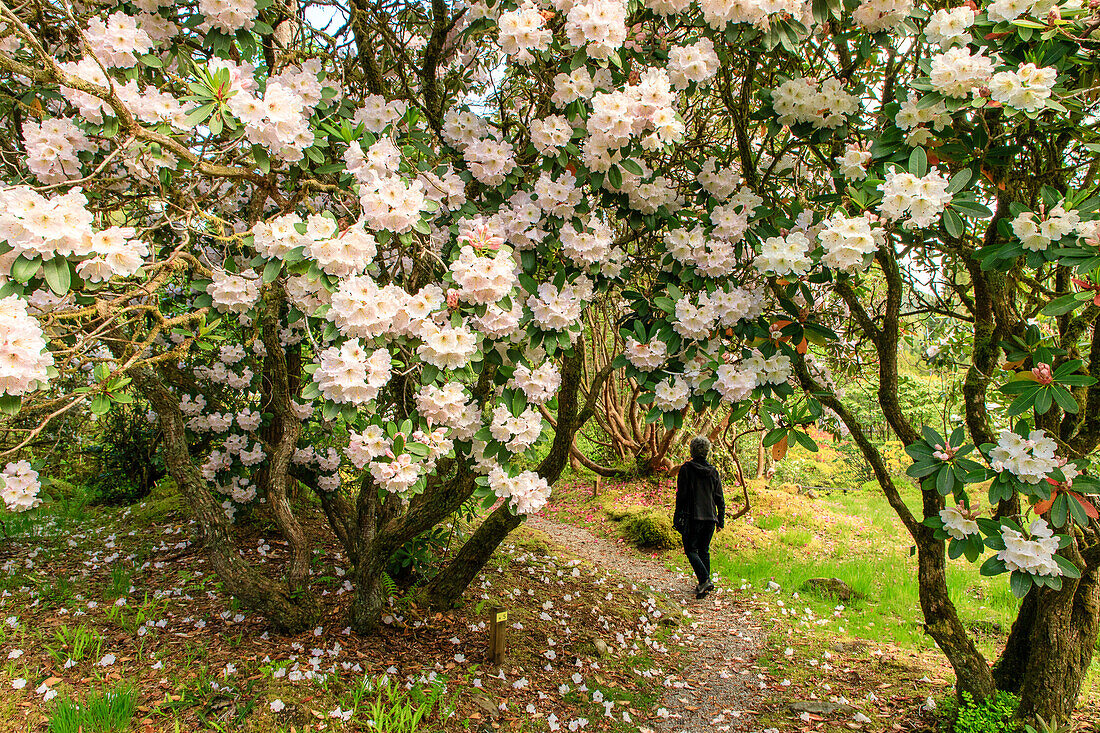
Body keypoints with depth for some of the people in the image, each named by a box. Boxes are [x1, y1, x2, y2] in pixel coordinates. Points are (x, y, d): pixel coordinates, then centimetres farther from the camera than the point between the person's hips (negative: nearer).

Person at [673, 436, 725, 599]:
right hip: (710, 518, 5)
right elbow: (720, 499, 8)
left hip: (692, 517, -5)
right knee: (704, 550, 14)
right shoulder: (713, 472, 6)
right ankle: (704, 584, 13)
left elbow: (681, 495, -8)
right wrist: (721, 519, 15)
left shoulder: (686, 469, -7)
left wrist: (678, 517, -2)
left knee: (691, 550, 2)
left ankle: (705, 580, -15)